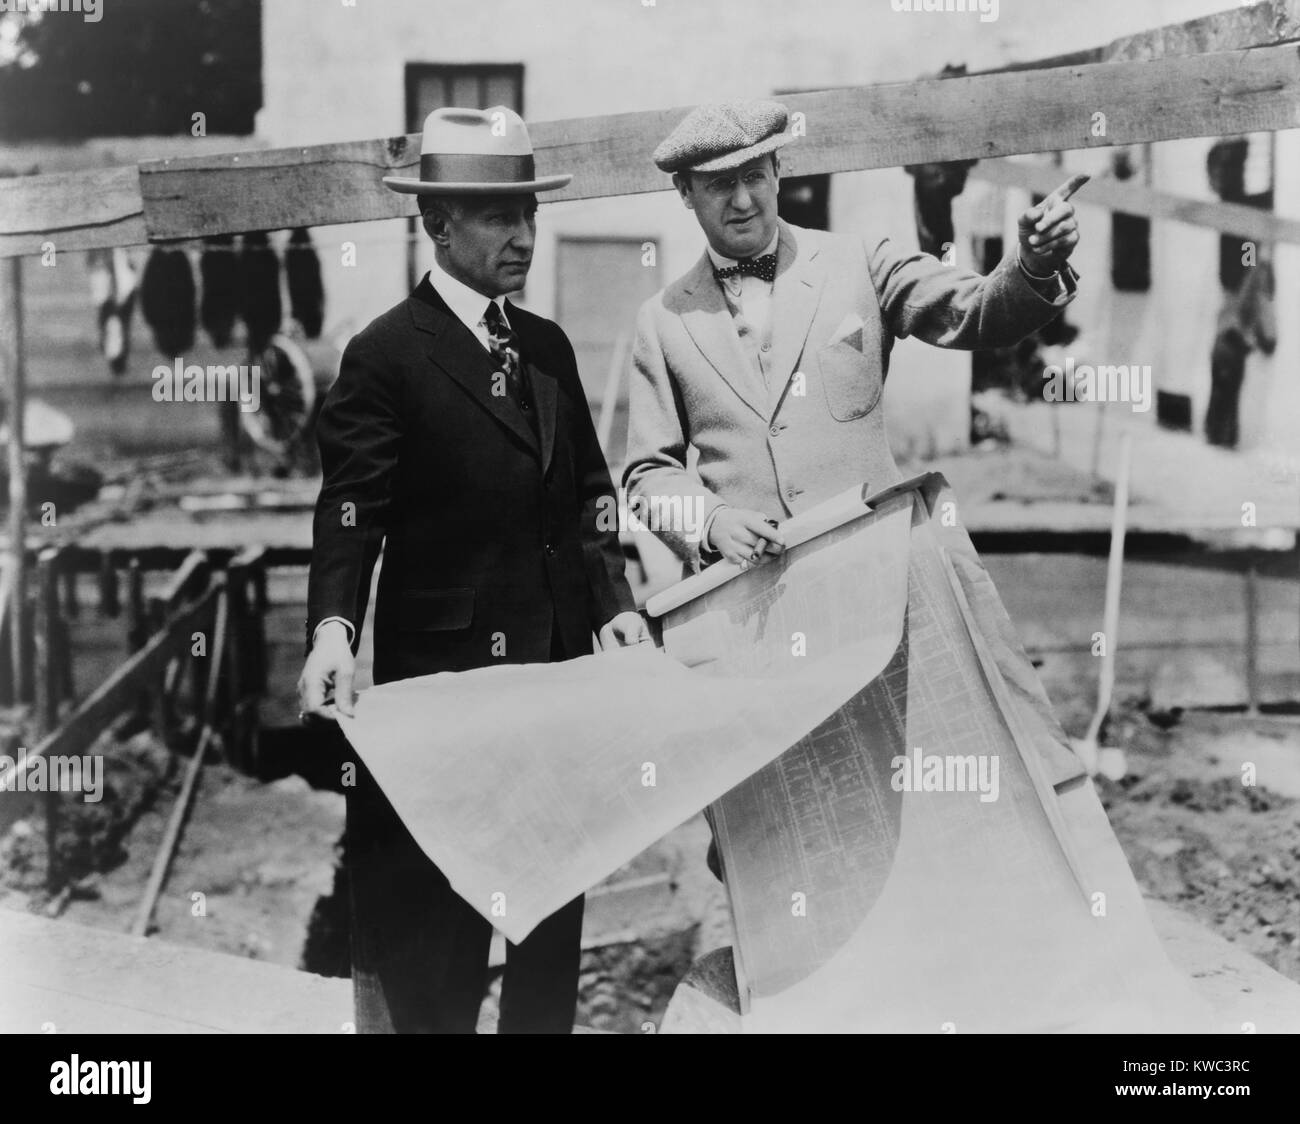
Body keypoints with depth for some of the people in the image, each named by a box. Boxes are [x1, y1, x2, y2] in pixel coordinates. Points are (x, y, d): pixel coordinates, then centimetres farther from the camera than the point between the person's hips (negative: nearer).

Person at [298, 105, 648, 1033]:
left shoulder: (549, 346, 12)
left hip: (561, 661, 6)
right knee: (441, 921, 3)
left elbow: (588, 493, 13)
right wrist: (333, 631, -28)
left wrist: (613, 602, 1)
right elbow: (351, 514, -14)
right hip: (444, 673, -6)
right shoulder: (385, 356, -8)